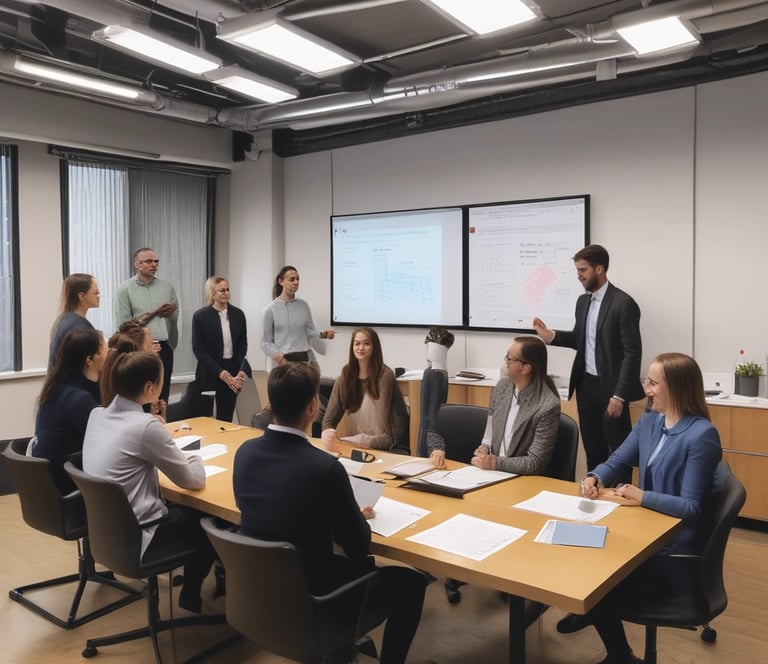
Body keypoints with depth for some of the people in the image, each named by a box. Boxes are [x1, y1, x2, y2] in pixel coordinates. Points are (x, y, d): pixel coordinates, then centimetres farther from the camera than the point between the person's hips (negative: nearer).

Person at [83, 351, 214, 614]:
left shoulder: (97, 414, 0)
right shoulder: (145, 426, -23)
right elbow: (195, 480, -14)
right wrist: (195, 458, 6)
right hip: (135, 539, -7)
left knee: (187, 508, 24)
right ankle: (191, 596, 28)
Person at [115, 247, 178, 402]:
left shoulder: (167, 288, 10)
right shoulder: (125, 289, -1)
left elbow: (176, 318, 13)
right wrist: (154, 313, -8)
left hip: (164, 349, 3)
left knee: (162, 399, 8)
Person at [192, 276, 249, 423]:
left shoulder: (238, 314, 6)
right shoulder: (200, 316, -4)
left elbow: (243, 345, 6)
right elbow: (198, 349, -7)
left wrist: (241, 371, -8)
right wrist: (220, 372, -13)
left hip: (232, 372, 3)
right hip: (209, 373, -2)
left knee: (226, 417, 5)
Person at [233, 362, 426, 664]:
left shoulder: (245, 451, -9)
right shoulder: (324, 467, -28)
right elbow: (359, 545, -15)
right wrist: (358, 514, 6)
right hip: (309, 593, -6)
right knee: (411, 583, 10)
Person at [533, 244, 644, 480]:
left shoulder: (623, 303, -13)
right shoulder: (583, 301, 10)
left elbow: (632, 354, -15)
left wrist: (619, 396, -17)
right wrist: (551, 336, -1)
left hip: (609, 387, -7)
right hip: (585, 385, 7)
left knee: (619, 450, 3)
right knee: (593, 449, 15)